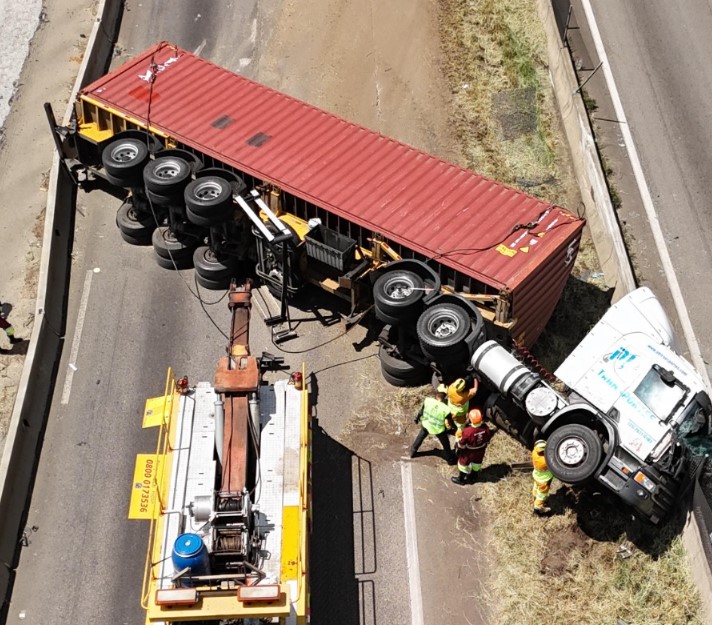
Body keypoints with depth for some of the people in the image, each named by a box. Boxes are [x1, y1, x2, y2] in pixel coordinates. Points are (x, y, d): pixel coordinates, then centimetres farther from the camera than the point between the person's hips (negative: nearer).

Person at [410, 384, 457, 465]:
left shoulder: (428, 400, -26)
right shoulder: (446, 409, -32)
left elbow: (421, 411, -8)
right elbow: (448, 423, -18)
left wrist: (417, 418, 13)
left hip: (426, 425, 3)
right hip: (439, 429, -3)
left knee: (420, 437, 33)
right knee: (446, 444, 24)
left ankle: (413, 451, 53)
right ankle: (450, 459, 43)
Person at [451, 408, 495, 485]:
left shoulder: (467, 431, -40)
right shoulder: (486, 427, -28)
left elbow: (461, 444, -22)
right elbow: (488, 440, -7)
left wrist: (457, 445, 1)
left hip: (469, 452, -4)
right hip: (481, 450, 4)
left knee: (463, 463, 25)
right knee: (476, 463, 30)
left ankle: (461, 479, 46)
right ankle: (473, 478, 54)